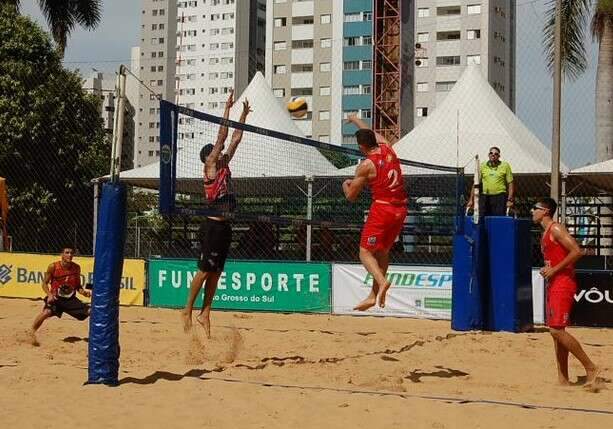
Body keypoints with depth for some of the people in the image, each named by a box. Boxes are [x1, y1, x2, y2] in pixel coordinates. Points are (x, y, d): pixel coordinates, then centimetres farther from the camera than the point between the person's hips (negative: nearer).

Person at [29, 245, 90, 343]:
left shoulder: (76, 268, -3)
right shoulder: (53, 267, -12)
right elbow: (45, 283, -5)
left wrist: (83, 292, -11)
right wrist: (49, 294, -21)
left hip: (71, 299, 4)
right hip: (56, 298, -3)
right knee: (46, 312, -31)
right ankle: (31, 334, -14)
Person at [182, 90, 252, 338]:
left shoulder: (223, 166, 16)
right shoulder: (210, 166, -3)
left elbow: (235, 139, 19)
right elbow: (221, 136, -9)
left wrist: (244, 115, 17)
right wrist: (227, 108, -8)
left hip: (224, 226, 8)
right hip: (212, 226, -8)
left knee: (216, 272, 7)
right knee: (205, 270, -4)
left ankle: (205, 314, 11)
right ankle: (188, 310, 6)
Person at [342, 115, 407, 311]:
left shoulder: (365, 166, -12)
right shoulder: (388, 148, 4)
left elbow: (351, 196, -3)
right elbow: (371, 133, 27)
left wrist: (345, 184, 19)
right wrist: (356, 120, 43)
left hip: (382, 208, -7)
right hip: (401, 208, 7)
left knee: (365, 252, 1)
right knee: (382, 251, 17)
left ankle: (381, 281, -25)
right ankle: (374, 295, 19)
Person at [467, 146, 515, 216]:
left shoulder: (505, 166, 6)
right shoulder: (483, 166, 10)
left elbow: (510, 183, 4)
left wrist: (510, 200, -5)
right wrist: (471, 200, 6)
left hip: (500, 197, -2)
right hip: (485, 197, 2)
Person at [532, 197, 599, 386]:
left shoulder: (556, 229, -10)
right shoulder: (545, 233, 19)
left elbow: (577, 251, -21)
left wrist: (554, 270, -18)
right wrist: (547, 270, 8)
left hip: (562, 284, -10)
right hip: (553, 285, 10)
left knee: (557, 330, -15)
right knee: (555, 331, 8)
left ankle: (590, 368, -8)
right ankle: (563, 380, 11)